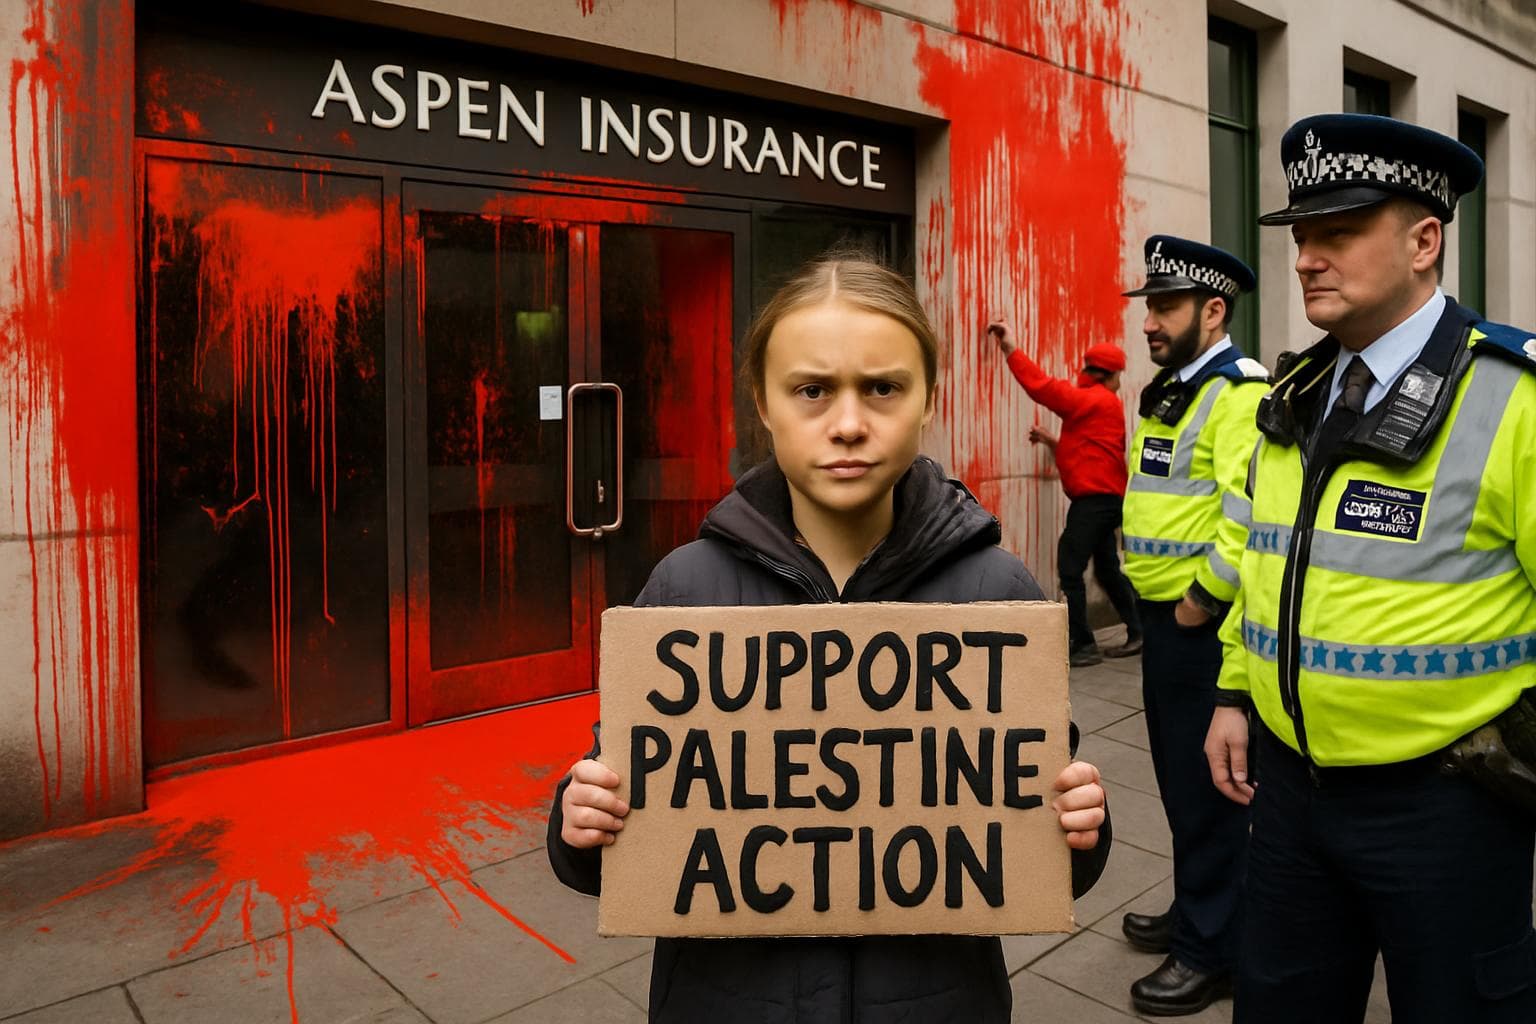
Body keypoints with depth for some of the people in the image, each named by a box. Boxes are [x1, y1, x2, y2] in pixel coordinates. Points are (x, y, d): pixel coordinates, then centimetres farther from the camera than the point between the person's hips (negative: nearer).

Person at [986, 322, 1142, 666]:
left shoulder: (1094, 401, -10)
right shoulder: (1106, 404, 18)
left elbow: (1046, 388, -20)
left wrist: (1011, 350, -19)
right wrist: (1053, 442, 11)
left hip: (1094, 499, -10)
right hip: (1108, 499, 10)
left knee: (1070, 568, -9)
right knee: (1107, 569, 18)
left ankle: (1083, 645, -5)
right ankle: (1138, 632, 27)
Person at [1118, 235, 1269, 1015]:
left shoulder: (1241, 393, -17)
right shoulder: (1169, 392, 14)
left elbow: (1252, 514, -27)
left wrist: (1201, 599, -18)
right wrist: (1163, 601, 16)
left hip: (1203, 620, -10)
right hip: (1164, 614, 10)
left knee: (1206, 783, 3)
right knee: (1178, 774, 20)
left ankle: (1213, 949, 19)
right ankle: (1194, 912, 37)